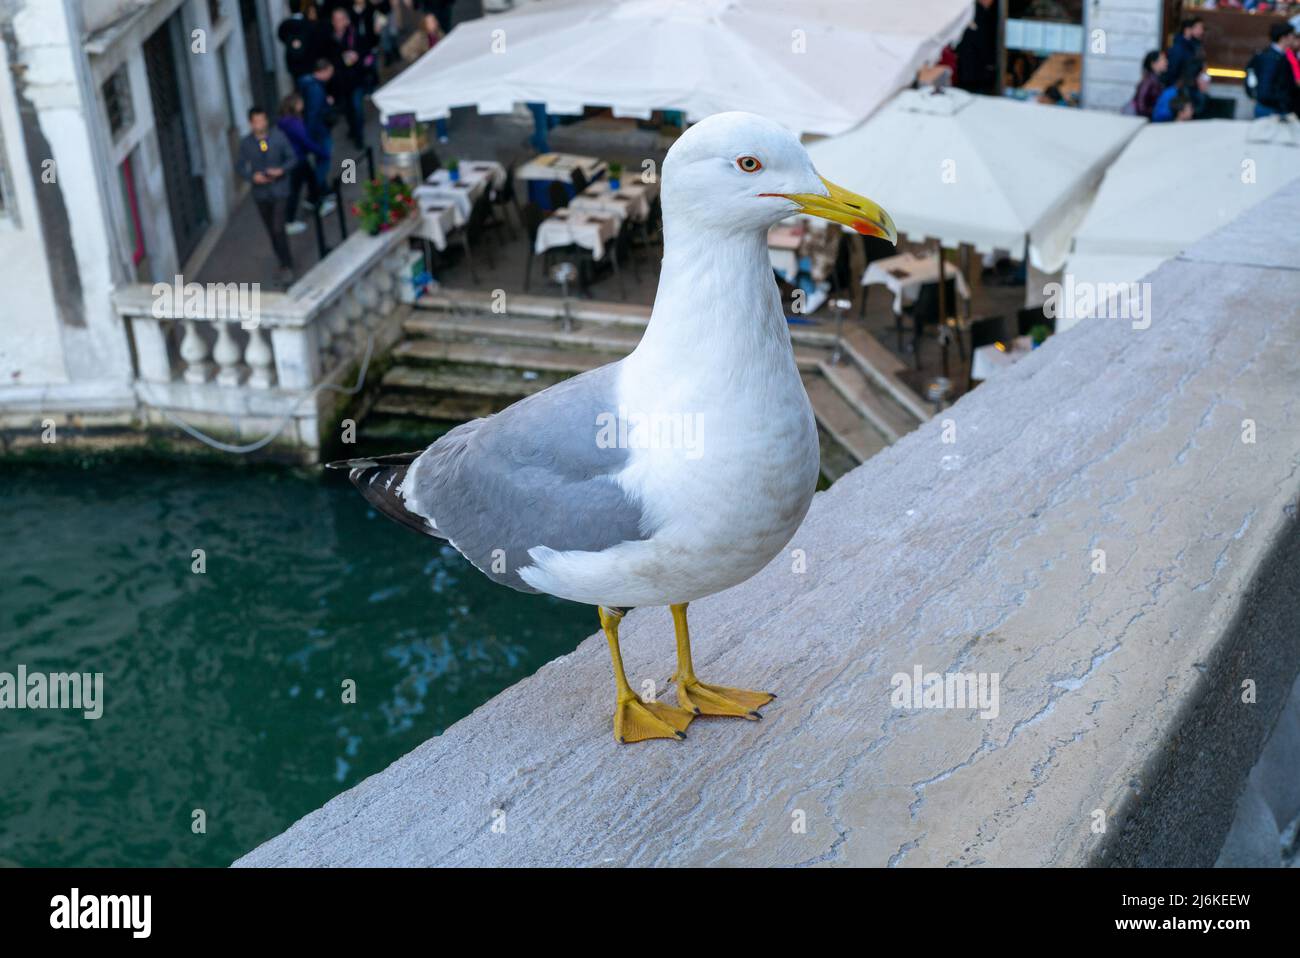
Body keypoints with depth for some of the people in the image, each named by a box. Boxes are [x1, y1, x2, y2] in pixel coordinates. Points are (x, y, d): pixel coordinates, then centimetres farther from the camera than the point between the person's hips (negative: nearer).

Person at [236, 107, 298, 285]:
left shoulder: (279, 137, -7)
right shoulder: (246, 143, -4)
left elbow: (292, 158, 0)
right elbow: (240, 166, 5)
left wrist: (282, 170, -18)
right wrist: (252, 176, -14)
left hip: (280, 190, -3)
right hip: (261, 192, 3)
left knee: (278, 228, -14)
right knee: (272, 231, 12)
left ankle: (286, 265, -1)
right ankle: (284, 263, 30)